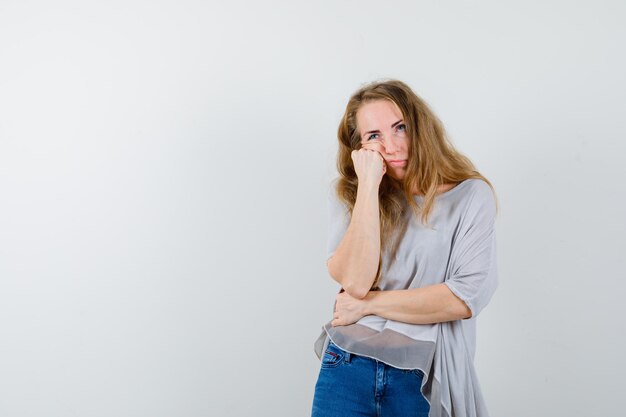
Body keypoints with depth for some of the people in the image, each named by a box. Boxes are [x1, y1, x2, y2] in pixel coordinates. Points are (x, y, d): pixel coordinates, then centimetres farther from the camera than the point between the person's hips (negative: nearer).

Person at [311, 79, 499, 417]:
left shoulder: (471, 195, -5)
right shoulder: (347, 194, 1)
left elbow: (467, 297, -14)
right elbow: (354, 282, -14)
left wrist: (369, 304, -10)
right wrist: (369, 185, -16)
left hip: (421, 380, -1)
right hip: (346, 367, 1)